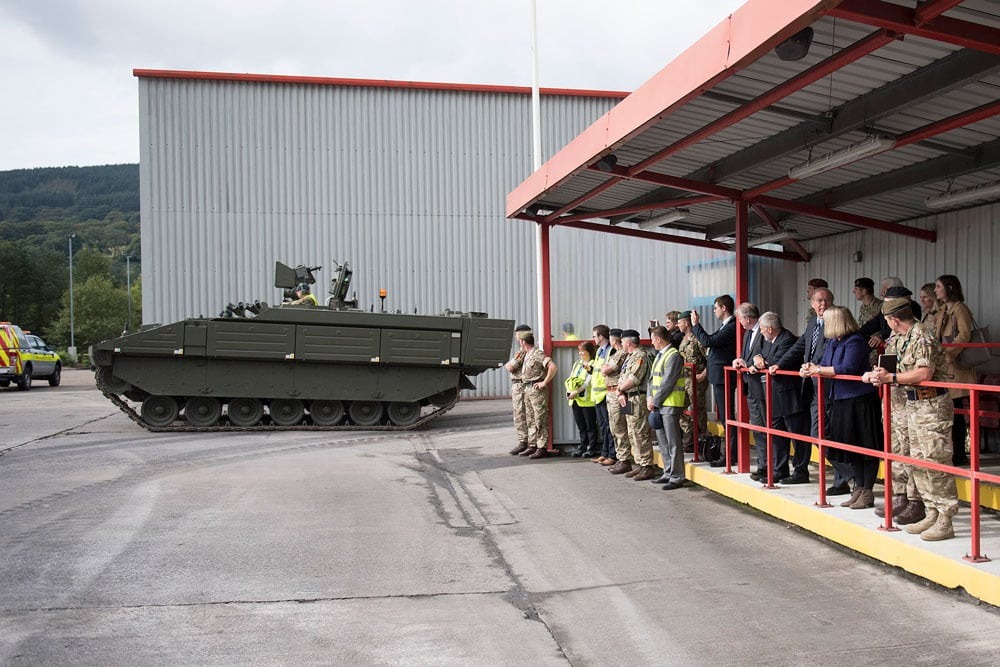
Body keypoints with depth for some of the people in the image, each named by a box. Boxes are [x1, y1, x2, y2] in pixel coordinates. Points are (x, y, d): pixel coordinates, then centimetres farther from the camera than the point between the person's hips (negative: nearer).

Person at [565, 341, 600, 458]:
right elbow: (569, 379, 15)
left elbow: (588, 382, -16)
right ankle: (582, 447, 18)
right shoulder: (577, 364, 19)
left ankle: (592, 448, 8)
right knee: (581, 426, 12)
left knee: (590, 426, 2)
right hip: (575, 400, 7)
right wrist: (569, 391, -2)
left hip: (587, 400, -7)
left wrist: (576, 392, -20)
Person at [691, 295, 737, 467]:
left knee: (726, 417, -6)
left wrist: (696, 324, -12)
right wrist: (695, 325, 14)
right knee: (723, 417, 14)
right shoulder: (726, 326, 15)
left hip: (723, 377, -11)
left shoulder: (731, 327, -17)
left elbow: (708, 341, -23)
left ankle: (731, 455, -1)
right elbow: (709, 340, 19)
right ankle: (730, 453, 20)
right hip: (719, 377, 11)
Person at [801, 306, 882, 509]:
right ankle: (859, 489, 24)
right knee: (850, 445, 14)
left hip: (860, 401, -9)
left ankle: (867, 492, 6)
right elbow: (824, 366, 11)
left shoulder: (855, 342, -16)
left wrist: (818, 369, -19)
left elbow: (847, 368, -25)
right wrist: (810, 369, -10)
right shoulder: (833, 342, 12)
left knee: (866, 447, -1)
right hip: (841, 401, 9)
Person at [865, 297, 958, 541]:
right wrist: (877, 374, -6)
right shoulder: (897, 338, 12)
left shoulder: (922, 338, -17)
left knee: (934, 462, -8)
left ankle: (945, 521, -2)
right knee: (918, 462, 12)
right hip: (911, 404, 10)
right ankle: (931, 514, 21)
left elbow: (924, 373, -26)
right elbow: (890, 365, 15)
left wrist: (890, 377, -23)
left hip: (931, 406, -10)